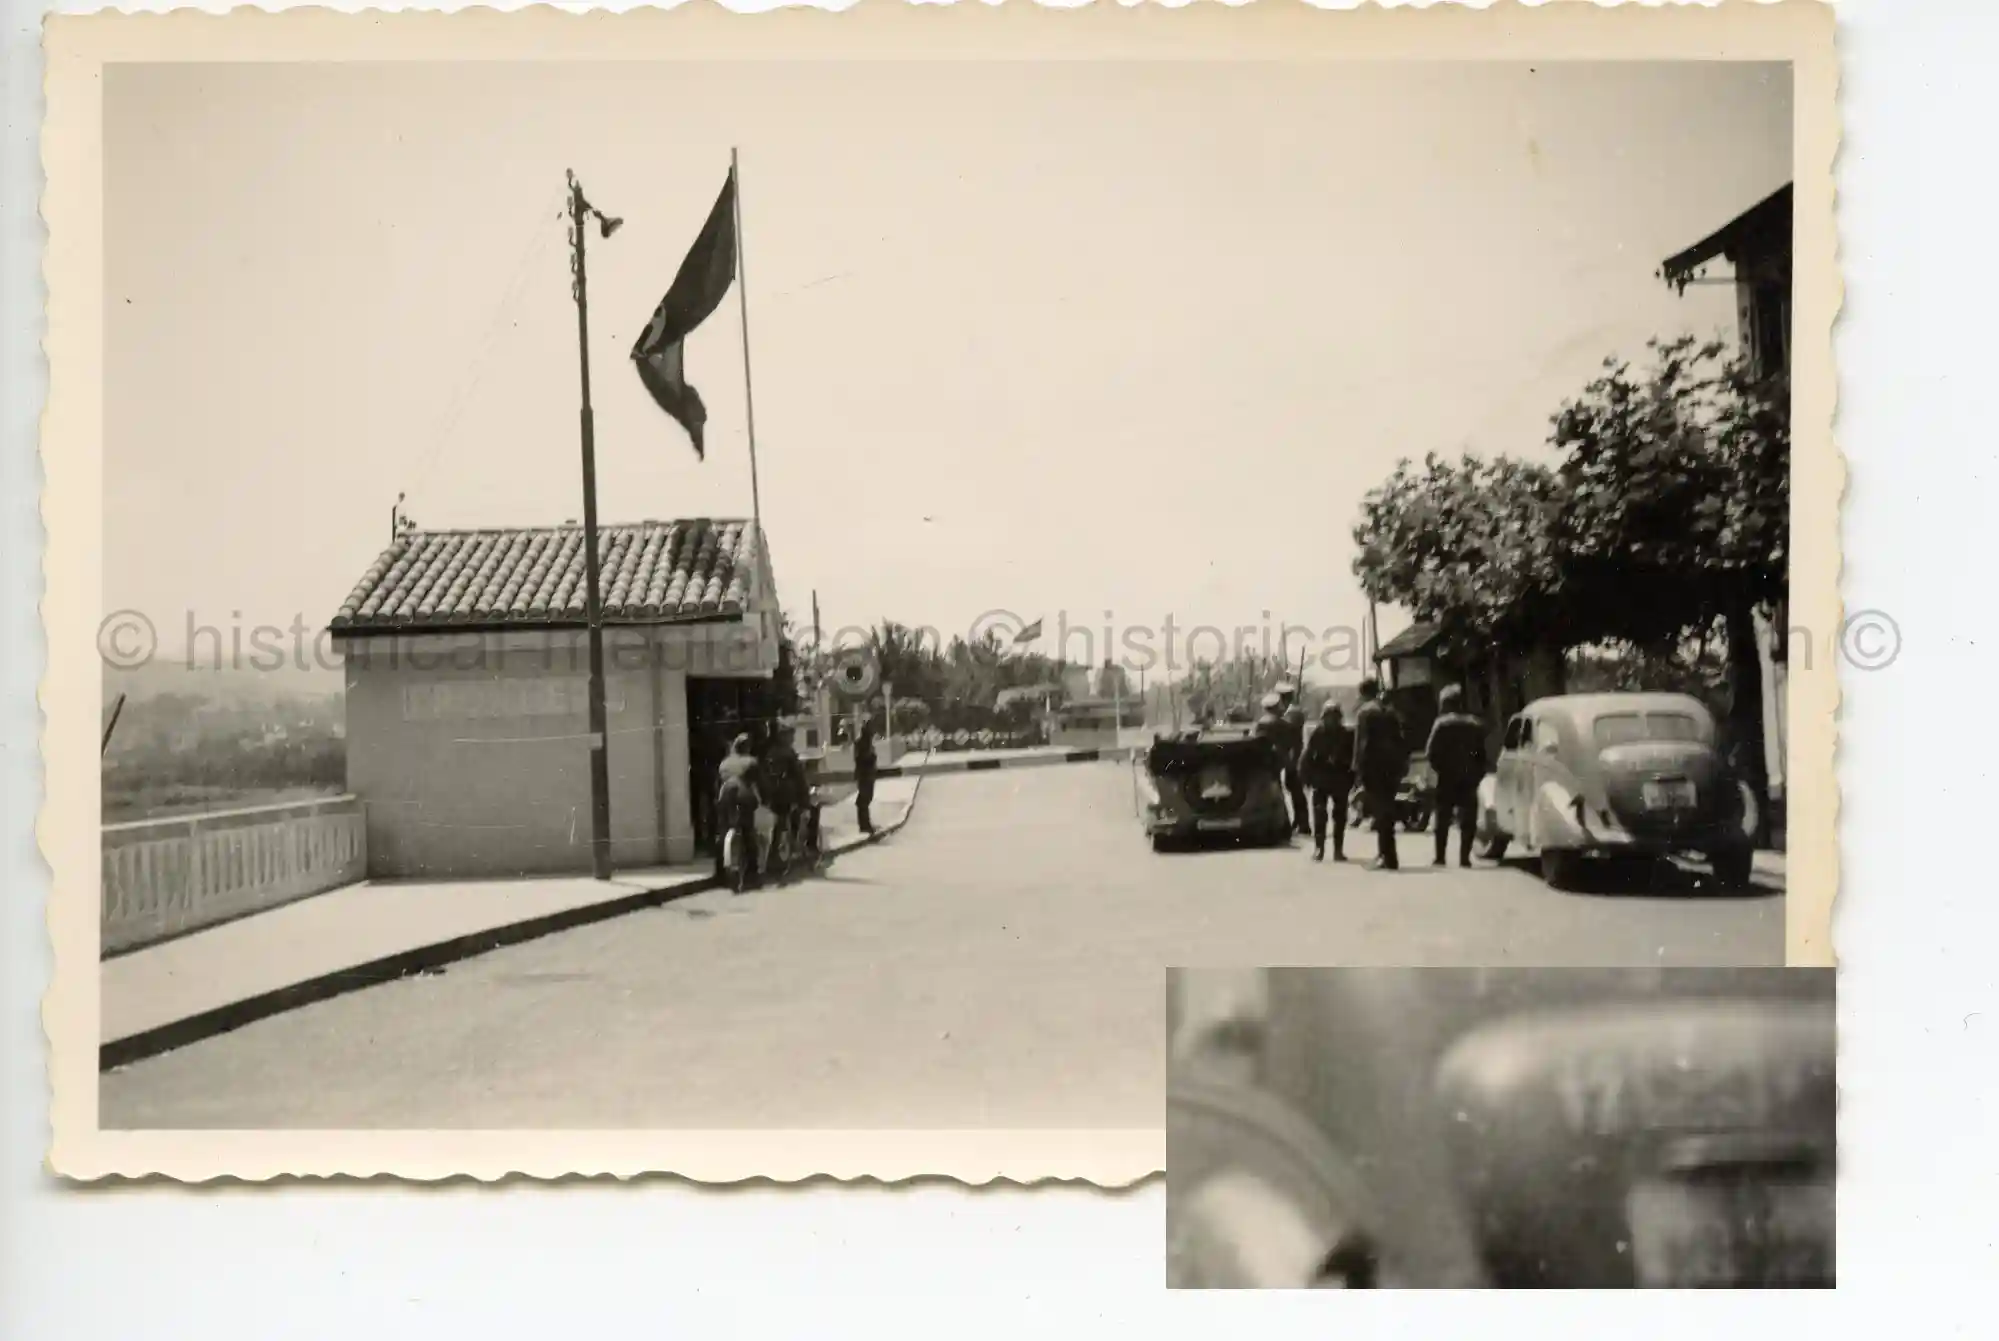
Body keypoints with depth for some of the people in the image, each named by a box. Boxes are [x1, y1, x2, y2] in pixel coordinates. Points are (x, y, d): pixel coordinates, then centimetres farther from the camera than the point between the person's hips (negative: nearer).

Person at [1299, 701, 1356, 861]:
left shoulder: (1347, 735, 0)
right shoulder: (1317, 734, -3)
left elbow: (1353, 758, 0)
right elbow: (1307, 757, -3)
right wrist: (1307, 777, -8)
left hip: (1340, 781, 2)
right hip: (1320, 780, -1)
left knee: (1340, 816, 5)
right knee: (1319, 815, -6)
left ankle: (1338, 849, 12)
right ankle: (1318, 848, -3)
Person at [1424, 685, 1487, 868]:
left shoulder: (1442, 724, -6)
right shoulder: (1476, 724, 6)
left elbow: (1431, 753, -10)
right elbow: (1482, 754, 6)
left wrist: (1439, 769, 5)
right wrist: (1477, 774, 11)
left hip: (1447, 777, -2)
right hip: (1469, 778, 2)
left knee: (1443, 819, 6)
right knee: (1467, 820, 5)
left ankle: (1440, 857, 4)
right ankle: (1464, 857, 0)